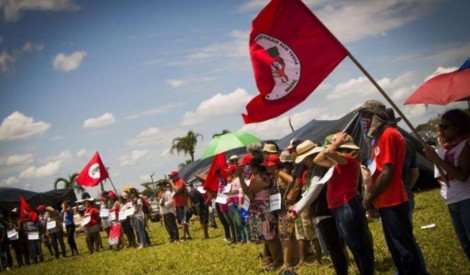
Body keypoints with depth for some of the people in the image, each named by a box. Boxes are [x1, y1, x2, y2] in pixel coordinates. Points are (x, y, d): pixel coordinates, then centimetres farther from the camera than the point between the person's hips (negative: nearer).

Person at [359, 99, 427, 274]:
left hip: (392, 202, -10)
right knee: (396, 247, 15)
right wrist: (369, 194, 4)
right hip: (387, 202, 10)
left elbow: (387, 172, -19)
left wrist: (369, 197, -12)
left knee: (404, 247, -5)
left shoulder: (388, 135, -14)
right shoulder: (381, 136, 16)